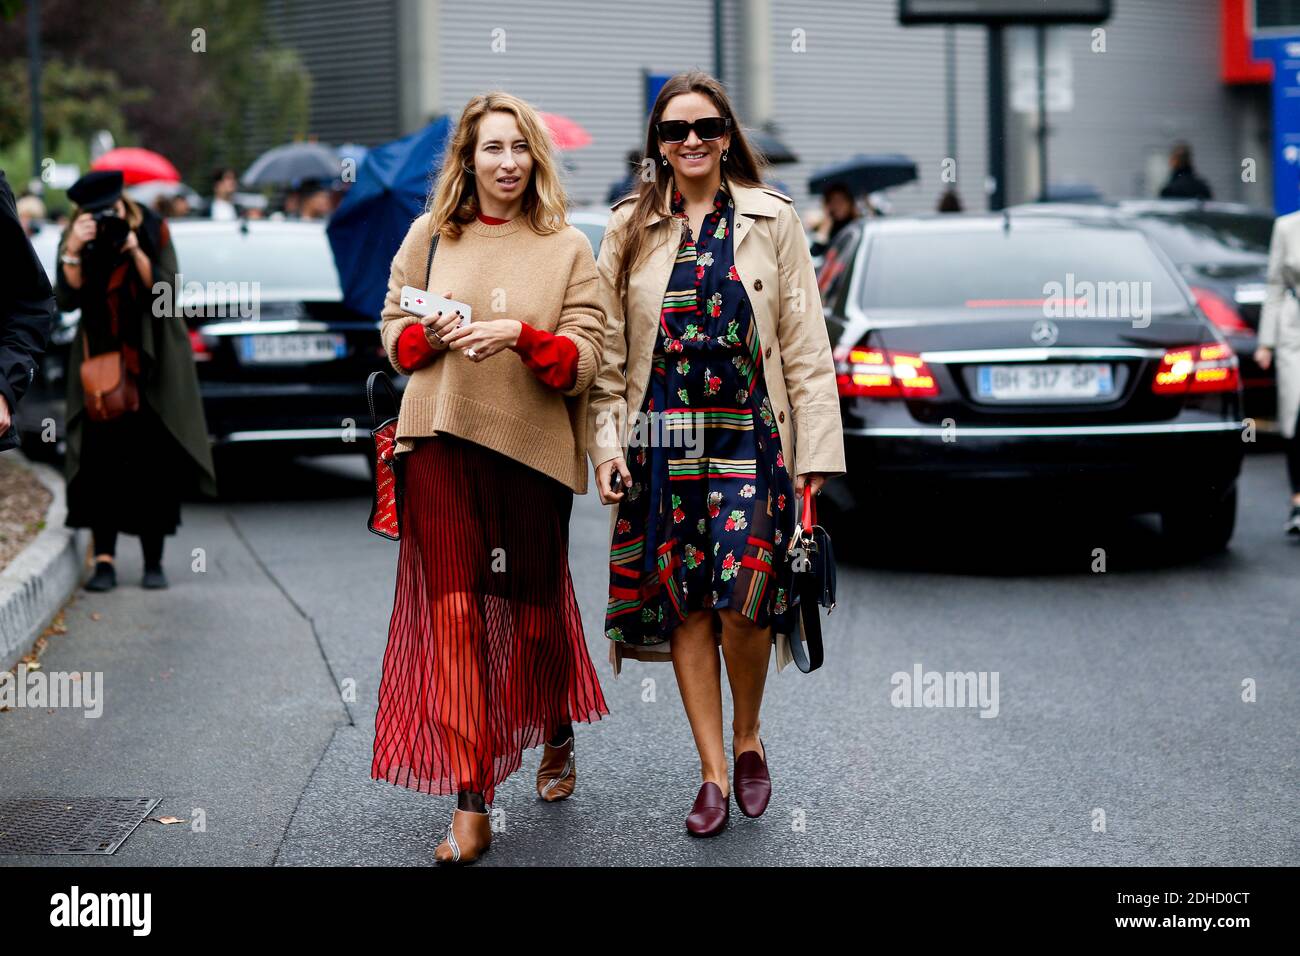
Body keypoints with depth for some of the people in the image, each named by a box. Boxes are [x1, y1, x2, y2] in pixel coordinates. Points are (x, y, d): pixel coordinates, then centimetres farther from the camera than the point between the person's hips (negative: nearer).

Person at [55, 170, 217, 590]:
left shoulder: (152, 231, -5)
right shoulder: (72, 241, -3)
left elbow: (165, 291, -12)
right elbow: (67, 300, -12)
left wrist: (135, 252, -25)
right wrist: (73, 252, -24)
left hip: (154, 365, 0)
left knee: (155, 460, -1)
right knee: (101, 458, -10)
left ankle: (153, 561, 7)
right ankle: (104, 560, -10)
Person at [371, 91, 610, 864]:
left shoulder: (567, 248, 3)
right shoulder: (429, 235, 7)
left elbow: (584, 360, -4)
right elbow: (393, 334, 13)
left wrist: (521, 334, -21)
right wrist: (434, 335, -8)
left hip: (532, 447, 0)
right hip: (441, 444, 0)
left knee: (536, 602, 13)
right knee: (453, 611, -6)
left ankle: (558, 736, 43)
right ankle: (471, 806, -5)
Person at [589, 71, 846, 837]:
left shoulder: (773, 220, 5)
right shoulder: (631, 229, 9)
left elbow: (806, 345, 3)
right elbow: (609, 351, 10)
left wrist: (816, 451, -3)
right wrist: (607, 443, 0)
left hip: (750, 435, -2)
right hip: (662, 441, 2)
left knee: (742, 600, -13)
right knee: (685, 603, 2)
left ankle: (748, 739, 14)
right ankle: (714, 775, 11)